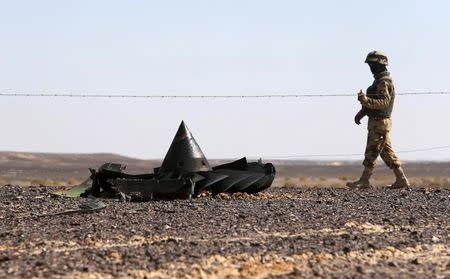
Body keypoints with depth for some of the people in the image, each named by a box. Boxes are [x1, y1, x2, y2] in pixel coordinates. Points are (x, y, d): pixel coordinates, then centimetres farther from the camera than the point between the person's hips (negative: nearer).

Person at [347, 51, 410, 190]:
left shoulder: (384, 82, -15)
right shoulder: (379, 80, 18)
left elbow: (384, 102, -25)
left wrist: (366, 100, -36)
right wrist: (361, 112, 18)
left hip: (379, 122, -10)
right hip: (380, 122, 10)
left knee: (371, 152, -6)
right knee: (387, 152, 11)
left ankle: (364, 181, -3)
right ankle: (401, 180, 11)